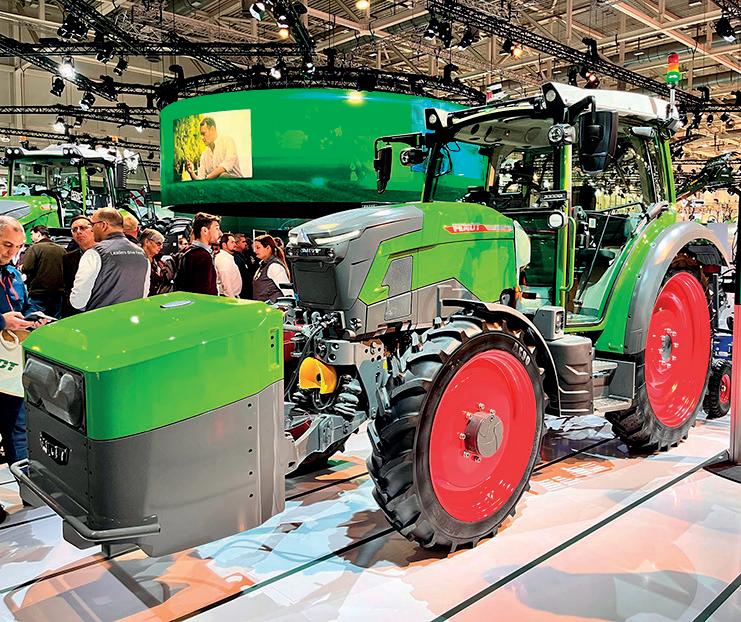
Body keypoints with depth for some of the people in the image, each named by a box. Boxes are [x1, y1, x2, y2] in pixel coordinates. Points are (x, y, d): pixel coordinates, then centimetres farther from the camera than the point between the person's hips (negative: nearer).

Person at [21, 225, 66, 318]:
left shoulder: (35, 248, -8)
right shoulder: (62, 250, 5)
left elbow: (26, 269, -15)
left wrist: (21, 268, 5)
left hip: (39, 294, -5)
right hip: (58, 293, 5)